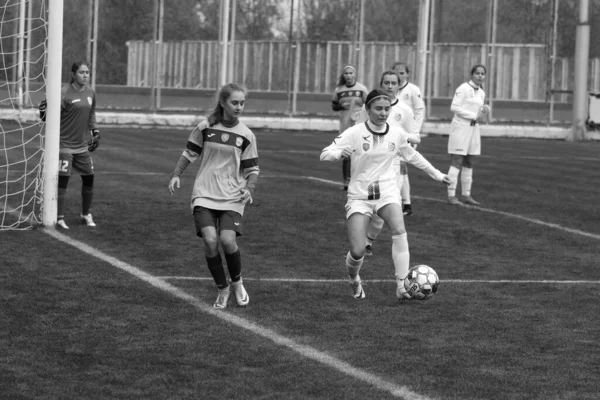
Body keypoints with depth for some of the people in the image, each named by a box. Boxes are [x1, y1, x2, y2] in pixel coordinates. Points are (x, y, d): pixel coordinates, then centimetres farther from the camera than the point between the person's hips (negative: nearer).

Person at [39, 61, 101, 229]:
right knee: (62, 180, -7)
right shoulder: (64, 93, -14)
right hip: (65, 144, -6)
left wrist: (95, 132, 15)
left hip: (83, 145, 6)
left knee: (89, 179, 11)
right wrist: (43, 112, -35)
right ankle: (59, 218, 3)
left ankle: (86, 215, 29)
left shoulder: (90, 93, 6)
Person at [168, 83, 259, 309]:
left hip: (232, 197, 0)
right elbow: (190, 153, 12)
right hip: (204, 195, 0)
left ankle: (237, 283, 9)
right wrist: (176, 175, 0)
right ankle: (222, 290, 4)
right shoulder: (206, 127, 0)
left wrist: (249, 189, -11)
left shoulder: (246, 135, 0)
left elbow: (252, 169, 6)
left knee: (227, 240, -20)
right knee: (210, 240, -18)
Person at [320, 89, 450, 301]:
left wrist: (436, 173, 28)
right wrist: (339, 153, -33)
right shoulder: (354, 133, -9)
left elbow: (412, 156, 22)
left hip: (387, 192, 2)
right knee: (357, 252, -13)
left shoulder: (397, 134, 2)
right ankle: (354, 281, 22)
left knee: (399, 232, -28)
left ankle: (402, 287, -23)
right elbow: (324, 154, -11)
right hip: (359, 195, -2)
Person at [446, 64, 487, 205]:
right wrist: (473, 116, -15)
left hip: (473, 128, 7)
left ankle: (466, 195, 12)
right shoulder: (464, 88, -9)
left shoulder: (481, 93, 14)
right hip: (460, 127, -7)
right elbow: (454, 107, -15)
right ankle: (451, 195, -7)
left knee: (469, 163, 8)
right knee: (457, 162, -8)